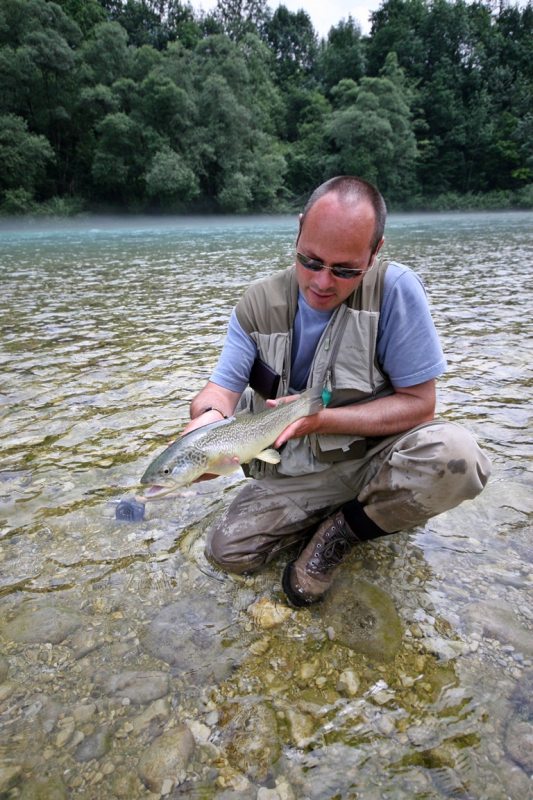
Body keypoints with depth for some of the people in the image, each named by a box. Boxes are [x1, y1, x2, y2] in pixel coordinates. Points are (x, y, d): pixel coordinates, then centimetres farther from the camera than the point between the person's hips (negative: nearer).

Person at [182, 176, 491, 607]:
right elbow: (223, 386, -11)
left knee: (453, 454, -33)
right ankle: (340, 513, 12)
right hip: (295, 469, 3)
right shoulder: (259, 303, -7)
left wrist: (323, 419, -27)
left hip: (373, 455, -2)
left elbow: (419, 403, -16)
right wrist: (209, 416, -36)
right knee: (227, 550, -8)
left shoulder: (396, 289, -18)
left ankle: (343, 529, -5)